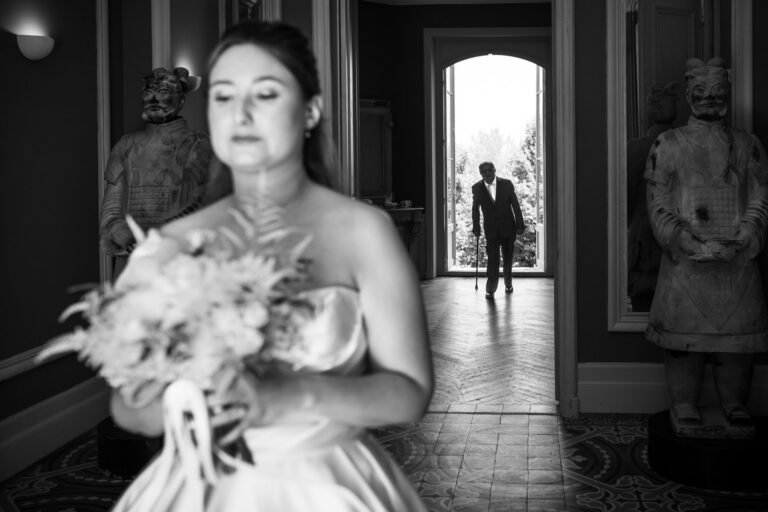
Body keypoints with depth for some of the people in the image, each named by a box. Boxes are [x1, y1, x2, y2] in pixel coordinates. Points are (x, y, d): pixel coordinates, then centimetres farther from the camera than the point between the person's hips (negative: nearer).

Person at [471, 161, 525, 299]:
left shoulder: (507, 184, -5)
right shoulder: (477, 188, -4)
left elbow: (515, 205, 0)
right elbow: (475, 210, 8)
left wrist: (520, 225, -2)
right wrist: (476, 228, 11)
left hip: (508, 228, 1)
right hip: (491, 230, -1)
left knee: (508, 258, 12)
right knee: (492, 260, -9)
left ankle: (508, 284, 30)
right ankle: (490, 289, -3)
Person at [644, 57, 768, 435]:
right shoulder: (668, 145, 4)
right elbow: (658, 206, -2)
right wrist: (689, 244, -14)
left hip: (737, 260, 2)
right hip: (685, 261, -2)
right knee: (684, 333, -2)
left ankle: (735, 407, 18)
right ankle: (685, 409, 11)